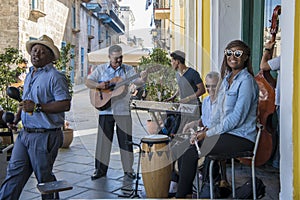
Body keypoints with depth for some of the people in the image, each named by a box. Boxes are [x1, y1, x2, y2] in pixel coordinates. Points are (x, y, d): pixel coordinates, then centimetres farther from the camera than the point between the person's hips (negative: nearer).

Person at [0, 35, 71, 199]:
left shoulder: (54, 77, -12)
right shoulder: (29, 75, 16)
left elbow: (65, 105, -21)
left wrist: (37, 107, -24)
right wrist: (16, 118, 13)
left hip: (45, 136, -8)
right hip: (25, 133, 8)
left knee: (44, 176, 6)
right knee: (14, 171, 8)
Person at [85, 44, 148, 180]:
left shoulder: (128, 69, 6)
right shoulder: (101, 69, 7)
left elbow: (137, 82, -7)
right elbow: (87, 82, 3)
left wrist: (143, 79, -29)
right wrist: (98, 85, -16)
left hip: (123, 110, 0)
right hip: (105, 109, 1)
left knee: (126, 140, 3)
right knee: (103, 139, 5)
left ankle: (128, 169, 16)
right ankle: (100, 169, 17)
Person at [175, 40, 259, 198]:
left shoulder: (246, 81, -12)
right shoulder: (227, 78, 16)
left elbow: (237, 118, -19)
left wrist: (208, 133, -16)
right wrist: (207, 129, 2)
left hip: (241, 138, -8)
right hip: (225, 132, 8)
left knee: (190, 153, -19)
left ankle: (181, 195, -4)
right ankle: (186, 192, 3)